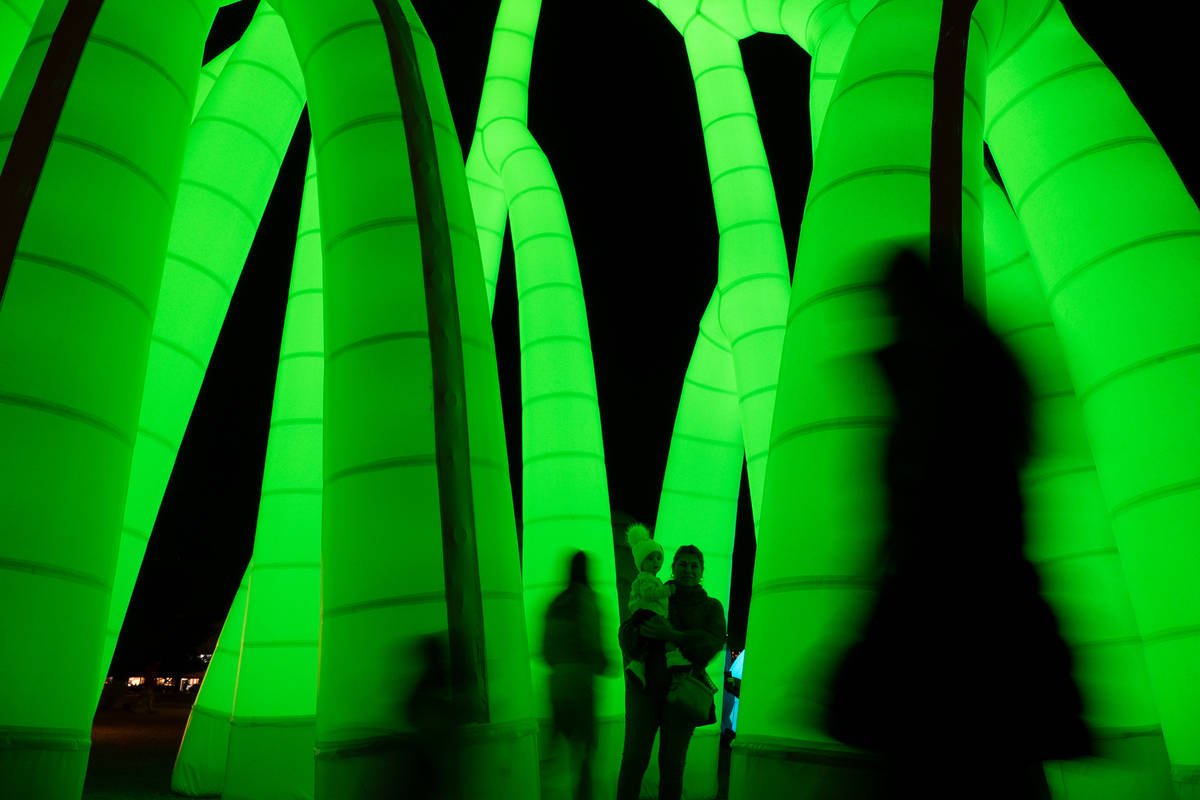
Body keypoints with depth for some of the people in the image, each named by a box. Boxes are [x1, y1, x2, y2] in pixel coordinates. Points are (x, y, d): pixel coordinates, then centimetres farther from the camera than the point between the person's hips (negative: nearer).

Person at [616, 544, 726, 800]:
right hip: (645, 685, 0)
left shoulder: (711, 606, 8)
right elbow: (626, 632, 0)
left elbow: (714, 642, -8)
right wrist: (642, 631, -24)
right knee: (634, 758, -3)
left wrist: (672, 635, -22)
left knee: (673, 762, 2)